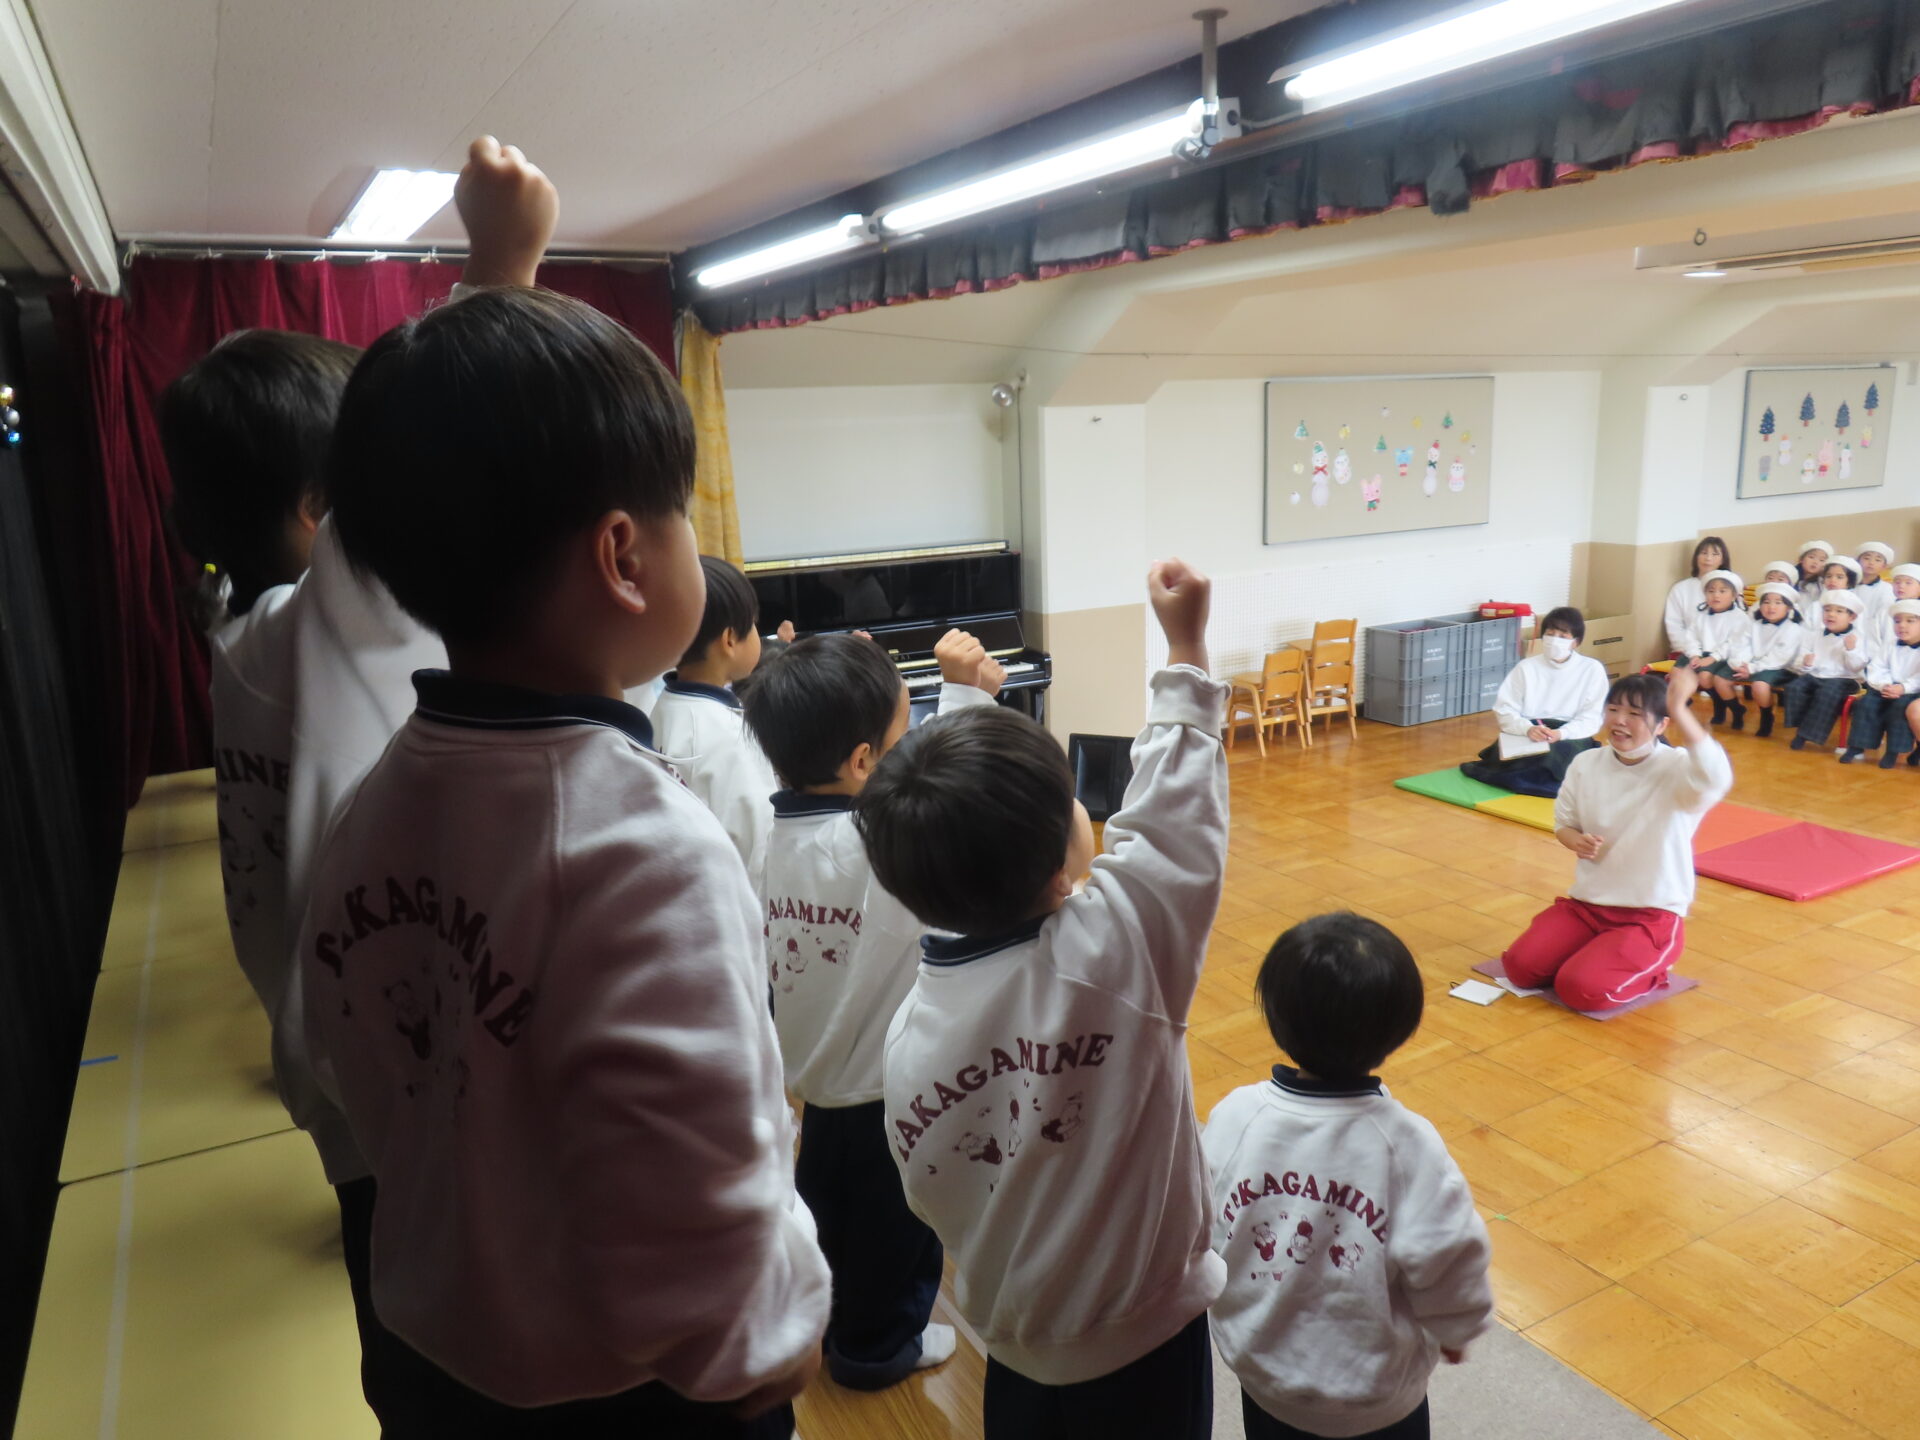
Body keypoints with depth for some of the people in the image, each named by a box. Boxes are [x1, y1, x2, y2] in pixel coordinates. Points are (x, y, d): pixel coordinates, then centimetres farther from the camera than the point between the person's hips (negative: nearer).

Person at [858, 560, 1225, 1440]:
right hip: (1146, 1345, -3)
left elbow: (935, 1197, -3)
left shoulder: (908, 1029, -16)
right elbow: (1172, 814, -17)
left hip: (1013, 1350, 3)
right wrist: (1186, 643, -8)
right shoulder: (1110, 950, -29)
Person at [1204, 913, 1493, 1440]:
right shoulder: (1407, 1143, -26)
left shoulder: (1233, 1117, -19)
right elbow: (1448, 1259, -16)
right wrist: (1455, 1329, 6)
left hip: (1262, 1373, 2)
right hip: (1379, 1397, -2)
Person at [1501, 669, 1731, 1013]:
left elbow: (1716, 778, -41)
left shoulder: (1677, 769, -16)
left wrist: (1679, 710, -48)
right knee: (1521, 966, -11)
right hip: (1586, 902, 5)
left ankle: (1649, 970, 10)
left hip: (1652, 915, -5)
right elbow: (1564, 822, 12)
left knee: (1581, 990, -23)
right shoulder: (1586, 764, -1)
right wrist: (1577, 842, -13)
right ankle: (1596, 954, 18)